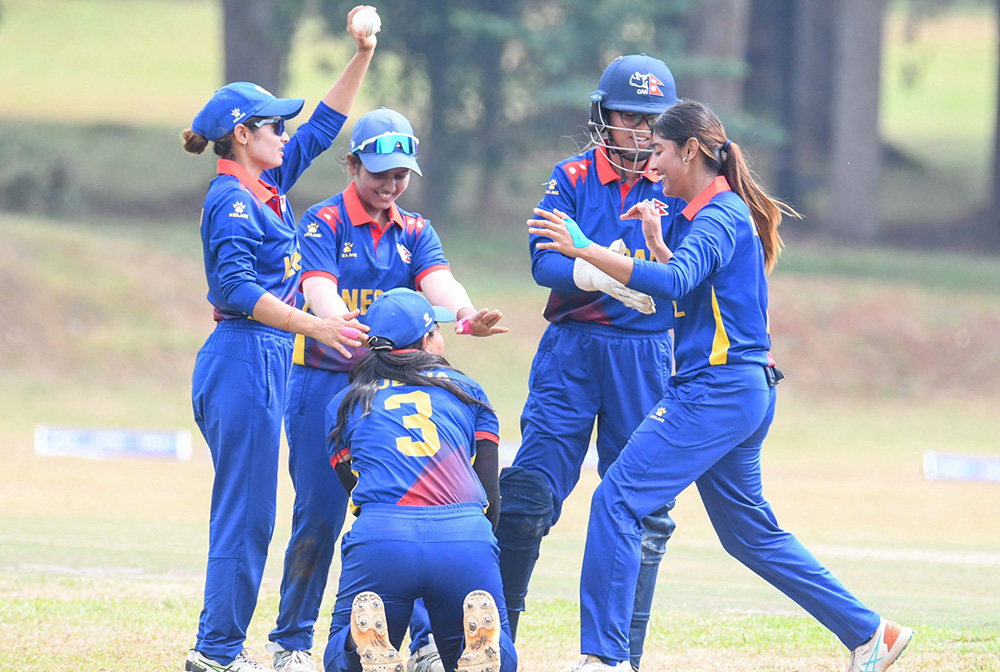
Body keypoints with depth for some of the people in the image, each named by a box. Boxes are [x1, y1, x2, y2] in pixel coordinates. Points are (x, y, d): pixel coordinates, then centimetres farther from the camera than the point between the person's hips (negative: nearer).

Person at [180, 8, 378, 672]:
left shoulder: (270, 186, 14)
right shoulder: (232, 202, -13)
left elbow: (324, 125, 22)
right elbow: (239, 289, -22)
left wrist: (362, 56, 15)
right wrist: (313, 325, -28)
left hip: (264, 361, 10)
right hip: (244, 358, -10)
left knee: (245, 511, 12)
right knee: (247, 511, -7)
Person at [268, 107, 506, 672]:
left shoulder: (415, 232, 9)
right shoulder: (325, 223, -4)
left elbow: (438, 281, -10)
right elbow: (319, 293, -20)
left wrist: (467, 317, -33)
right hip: (325, 382, -4)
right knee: (319, 517, -3)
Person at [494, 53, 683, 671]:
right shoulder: (573, 179, 2)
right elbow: (545, 263, -10)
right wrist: (602, 276, -30)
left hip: (645, 353, 1)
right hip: (572, 347, -1)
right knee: (530, 491, -8)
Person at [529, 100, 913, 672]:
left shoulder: (719, 215, -12)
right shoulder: (726, 213, 18)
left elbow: (675, 283, -30)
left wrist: (583, 249, -33)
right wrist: (657, 243, 21)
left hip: (717, 388, -11)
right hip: (745, 390, 11)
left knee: (617, 499, -14)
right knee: (748, 529, 19)